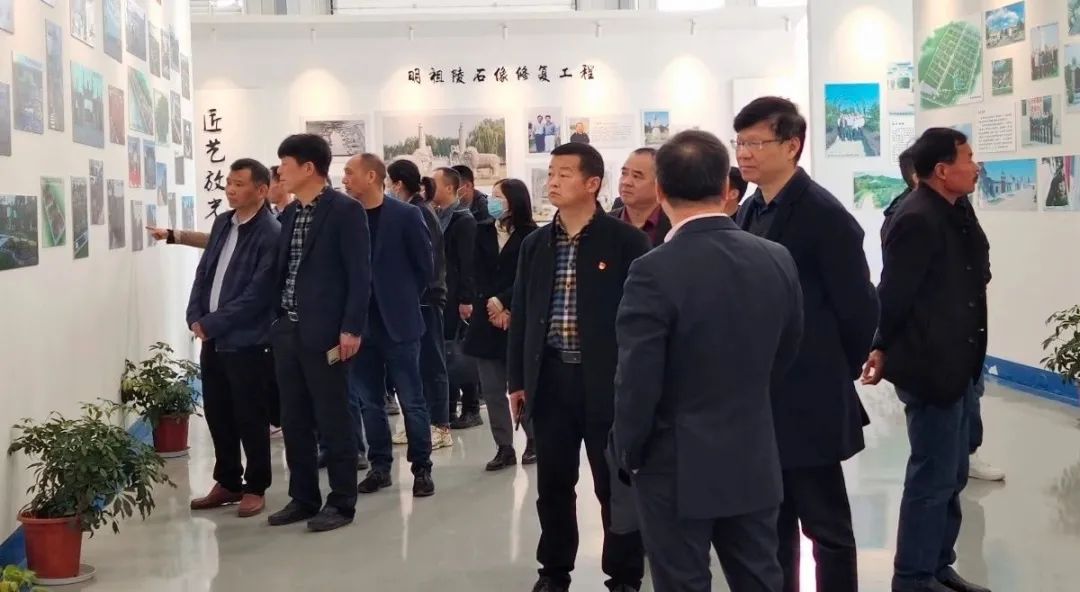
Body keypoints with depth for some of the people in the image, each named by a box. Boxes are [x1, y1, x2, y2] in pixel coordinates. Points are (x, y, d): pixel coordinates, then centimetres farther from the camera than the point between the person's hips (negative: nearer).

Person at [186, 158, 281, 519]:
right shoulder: (223, 222, 11)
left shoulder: (271, 235, -14)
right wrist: (195, 317, 0)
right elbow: (203, 271, 14)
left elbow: (256, 295, -18)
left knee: (249, 417, 3)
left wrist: (212, 324, -16)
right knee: (217, 413, 14)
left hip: (245, 340, -7)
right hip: (211, 337, 8)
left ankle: (255, 488, 16)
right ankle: (228, 482, 27)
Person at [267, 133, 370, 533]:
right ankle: (303, 497, 22)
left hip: (325, 333, -7)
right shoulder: (290, 213, 14)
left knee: (333, 420, 0)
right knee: (294, 421, 11)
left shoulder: (345, 210, -8)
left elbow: (360, 274, -12)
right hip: (287, 331, 7)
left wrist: (351, 329, -16)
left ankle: (341, 503, 9)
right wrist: (276, 320, 11)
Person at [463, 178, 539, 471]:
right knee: (492, 389, 4)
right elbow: (478, 274, 3)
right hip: (486, 319, 4)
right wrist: (492, 307, -10)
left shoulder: (530, 235, -4)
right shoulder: (482, 231, 9)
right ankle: (504, 448, 11)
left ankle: (534, 440, 19)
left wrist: (503, 302, -16)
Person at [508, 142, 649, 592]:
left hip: (608, 382, -4)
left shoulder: (627, 242, -5)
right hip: (551, 380, 4)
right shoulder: (536, 245, 9)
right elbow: (521, 315, 12)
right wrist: (517, 380, 9)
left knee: (615, 485, 4)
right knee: (553, 484, 12)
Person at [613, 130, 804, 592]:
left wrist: (628, 455, 0)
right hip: (755, 462, 5)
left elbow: (637, 382, -17)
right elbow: (785, 355, 9)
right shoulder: (777, 260, -3)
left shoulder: (654, 271, -20)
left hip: (677, 467, -5)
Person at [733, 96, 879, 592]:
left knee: (826, 526, 4)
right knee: (771, 524, 16)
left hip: (808, 401, -7)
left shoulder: (825, 215, -13)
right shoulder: (750, 212, 10)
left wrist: (839, 374, -1)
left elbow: (859, 308, -12)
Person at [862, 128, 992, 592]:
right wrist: (884, 350, -8)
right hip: (928, 367, -9)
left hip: (956, 366, 9)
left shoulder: (954, 215, 10)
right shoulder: (917, 220, -20)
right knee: (932, 478, -1)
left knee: (951, 477, 17)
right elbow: (893, 294, -17)